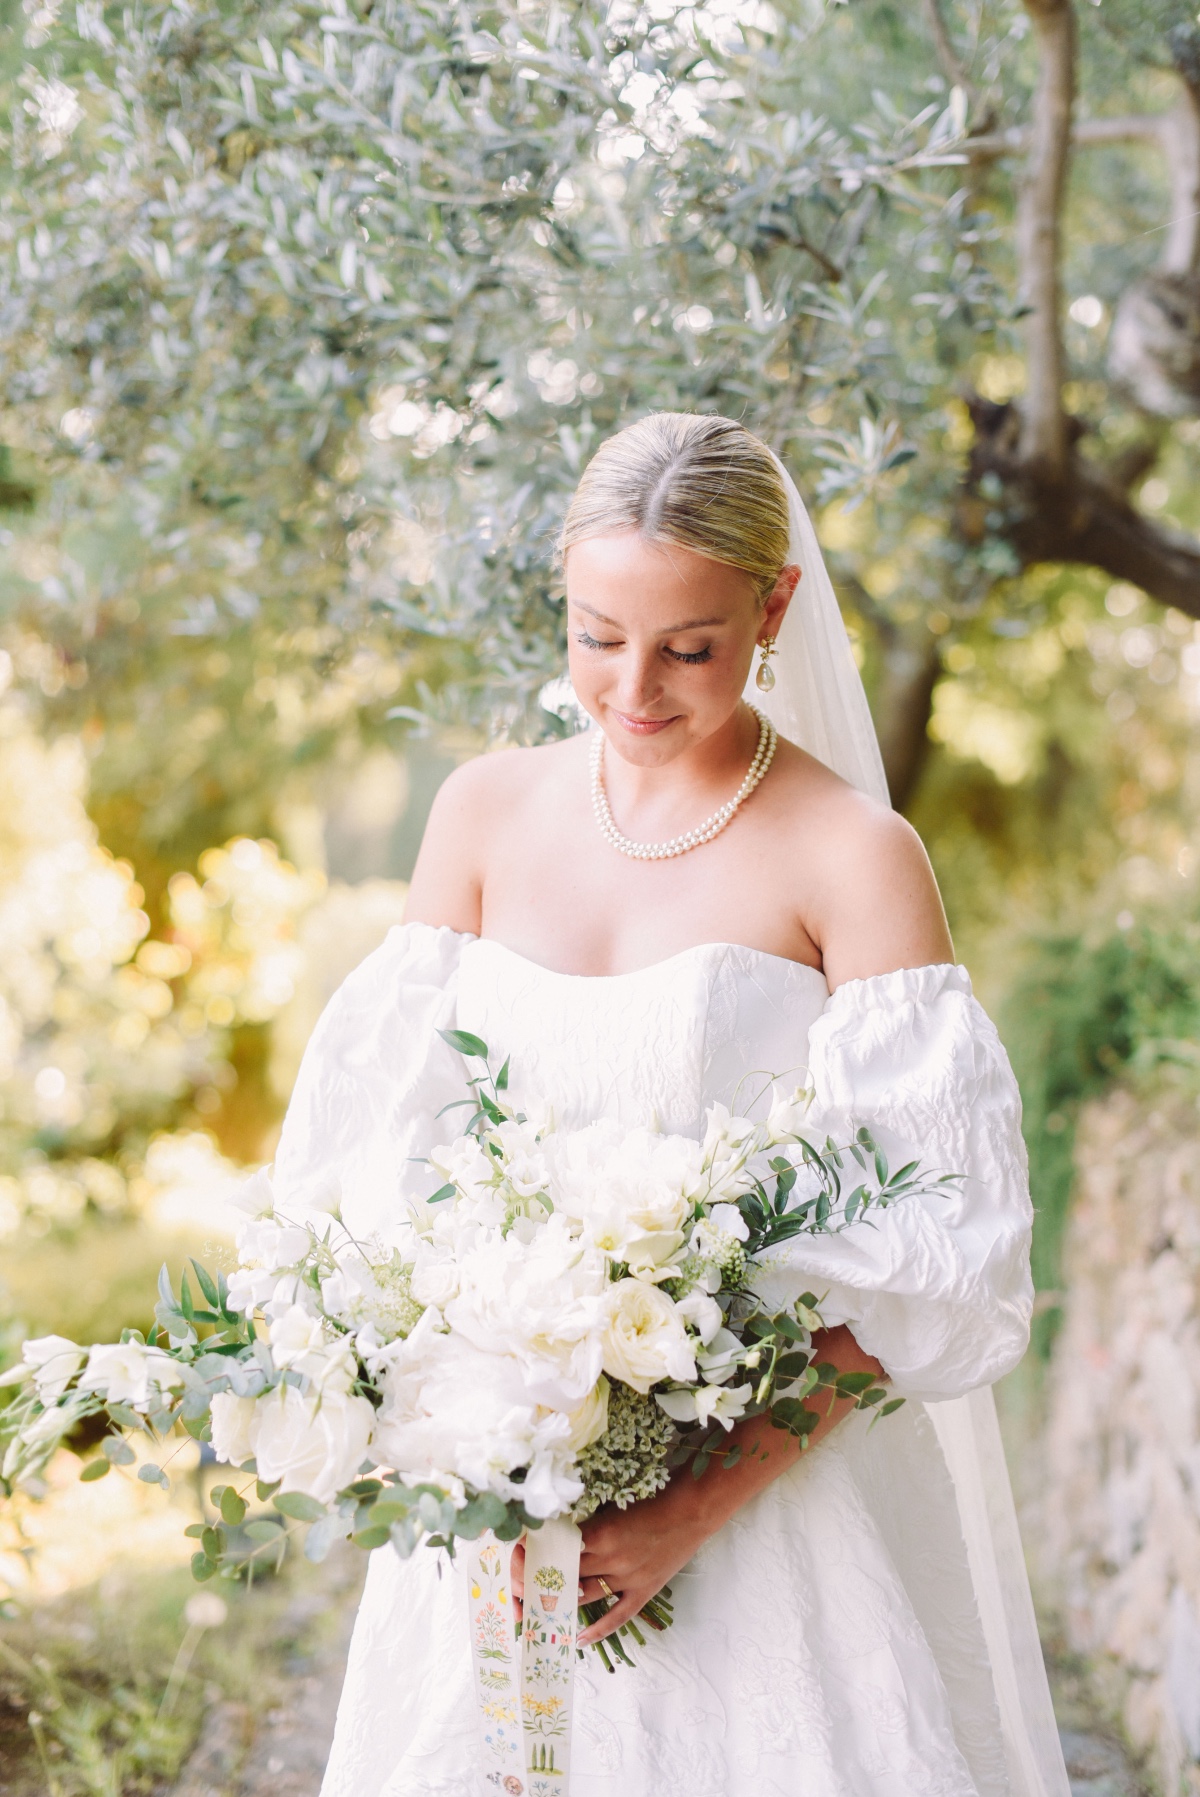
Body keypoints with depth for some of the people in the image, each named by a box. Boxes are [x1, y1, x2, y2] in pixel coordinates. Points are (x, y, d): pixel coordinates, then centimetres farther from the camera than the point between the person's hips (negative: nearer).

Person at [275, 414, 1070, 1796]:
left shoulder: (855, 858, -10)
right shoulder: (487, 811, 2)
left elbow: (922, 1259, -13)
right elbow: (388, 1136, 1)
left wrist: (701, 1507, -19)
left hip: (776, 1480, -3)